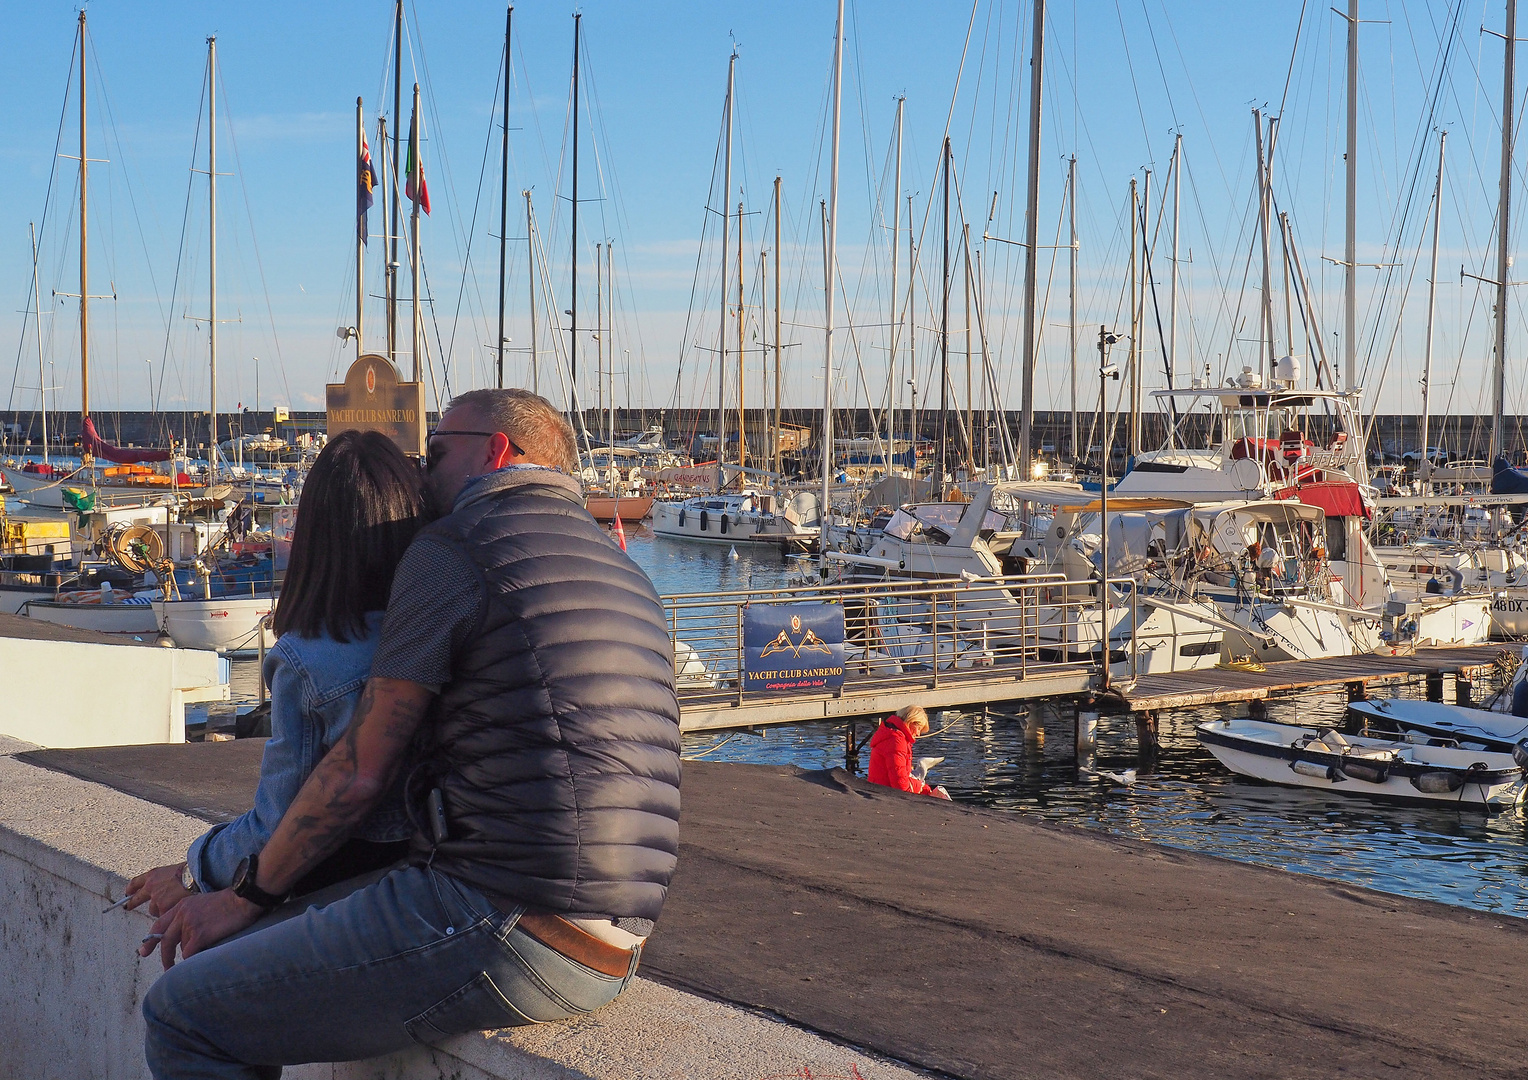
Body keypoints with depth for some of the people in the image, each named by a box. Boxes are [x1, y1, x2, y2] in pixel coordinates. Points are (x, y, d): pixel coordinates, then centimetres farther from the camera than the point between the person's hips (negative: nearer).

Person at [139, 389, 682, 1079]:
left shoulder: (454, 551, -7)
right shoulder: (624, 576, 19)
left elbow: (360, 771, -7)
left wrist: (246, 895, 9)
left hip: (505, 930, -10)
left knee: (182, 1017, -3)